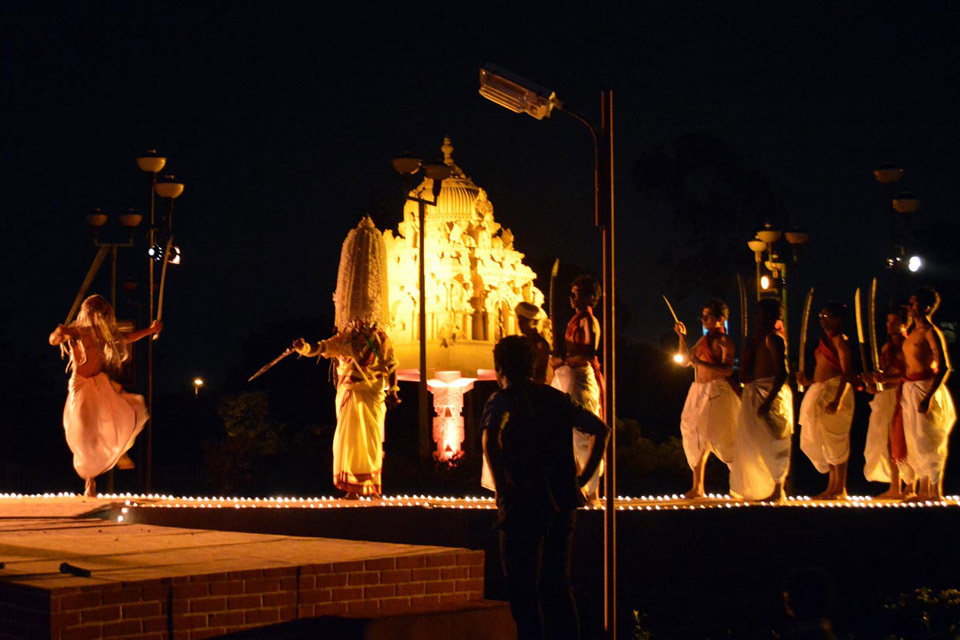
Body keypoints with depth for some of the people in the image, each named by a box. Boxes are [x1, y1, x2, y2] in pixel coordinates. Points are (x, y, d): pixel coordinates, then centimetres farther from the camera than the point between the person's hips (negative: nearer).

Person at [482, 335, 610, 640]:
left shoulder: (501, 401, -5)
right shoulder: (555, 397, 12)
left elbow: (490, 438, -26)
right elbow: (601, 429, 13)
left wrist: (502, 486, -17)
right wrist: (583, 478, 12)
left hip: (523, 503, -5)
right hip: (563, 503, 5)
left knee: (523, 586, 2)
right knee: (557, 583, 16)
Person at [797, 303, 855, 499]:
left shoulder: (840, 340, -9)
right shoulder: (824, 340, 18)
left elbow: (847, 372, -17)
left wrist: (837, 400, -26)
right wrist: (808, 381, 10)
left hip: (834, 390, -9)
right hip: (819, 392, 9)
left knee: (835, 440, -7)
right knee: (823, 441, 10)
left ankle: (840, 489, -2)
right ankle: (832, 485, 17)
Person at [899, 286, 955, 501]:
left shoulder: (931, 332, -13)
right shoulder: (913, 331, 13)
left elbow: (944, 367, -20)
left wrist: (929, 397, -26)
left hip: (925, 388, -9)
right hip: (909, 390, 9)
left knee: (927, 440, -6)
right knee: (915, 442, 12)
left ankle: (936, 492, -1)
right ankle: (923, 490, 20)